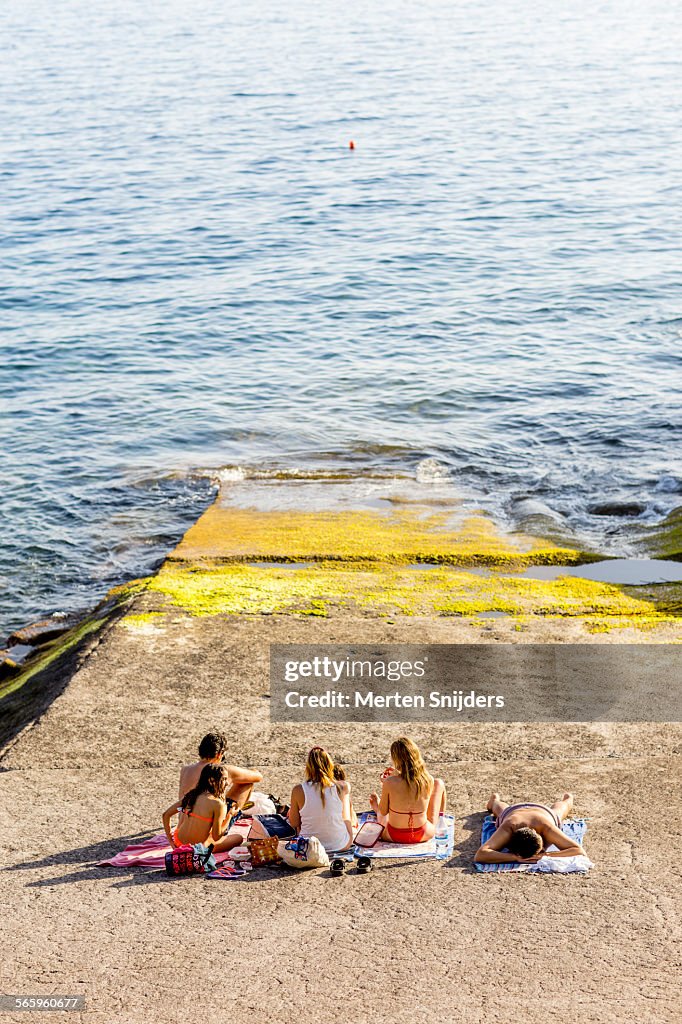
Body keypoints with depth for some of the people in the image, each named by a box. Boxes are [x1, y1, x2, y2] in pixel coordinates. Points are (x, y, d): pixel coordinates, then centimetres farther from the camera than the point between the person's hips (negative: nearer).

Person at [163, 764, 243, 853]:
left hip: (178, 843, 3)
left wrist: (170, 840, 11)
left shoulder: (191, 795, -1)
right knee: (239, 838, 15)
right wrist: (229, 815, -4)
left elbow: (166, 814, 3)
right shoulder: (217, 804, -20)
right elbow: (216, 837, -15)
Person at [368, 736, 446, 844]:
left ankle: (376, 809, 71)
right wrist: (399, 774, 9)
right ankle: (440, 821, 44)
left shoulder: (389, 783, -25)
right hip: (424, 835, 1)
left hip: (393, 836, -1)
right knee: (439, 783, 21)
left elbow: (384, 812, -9)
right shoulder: (429, 780, -19)